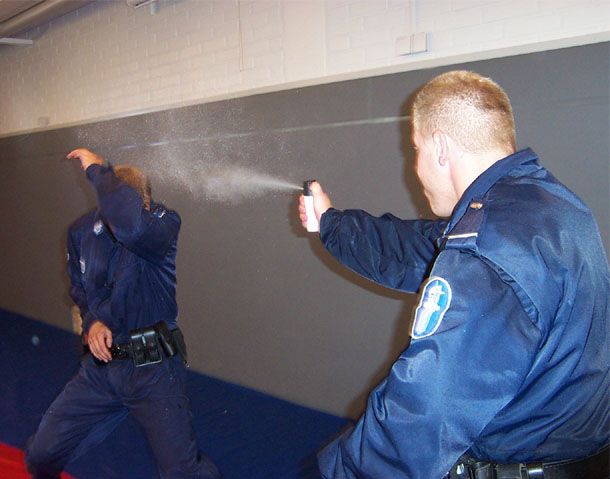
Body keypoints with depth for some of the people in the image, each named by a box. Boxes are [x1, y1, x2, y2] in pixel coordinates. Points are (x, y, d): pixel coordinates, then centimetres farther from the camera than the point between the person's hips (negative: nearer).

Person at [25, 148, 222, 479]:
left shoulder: (163, 222, -17)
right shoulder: (81, 231, 0)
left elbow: (132, 226, -44)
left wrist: (96, 169, -29)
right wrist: (91, 322, -3)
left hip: (152, 367, -5)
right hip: (100, 364, 5)